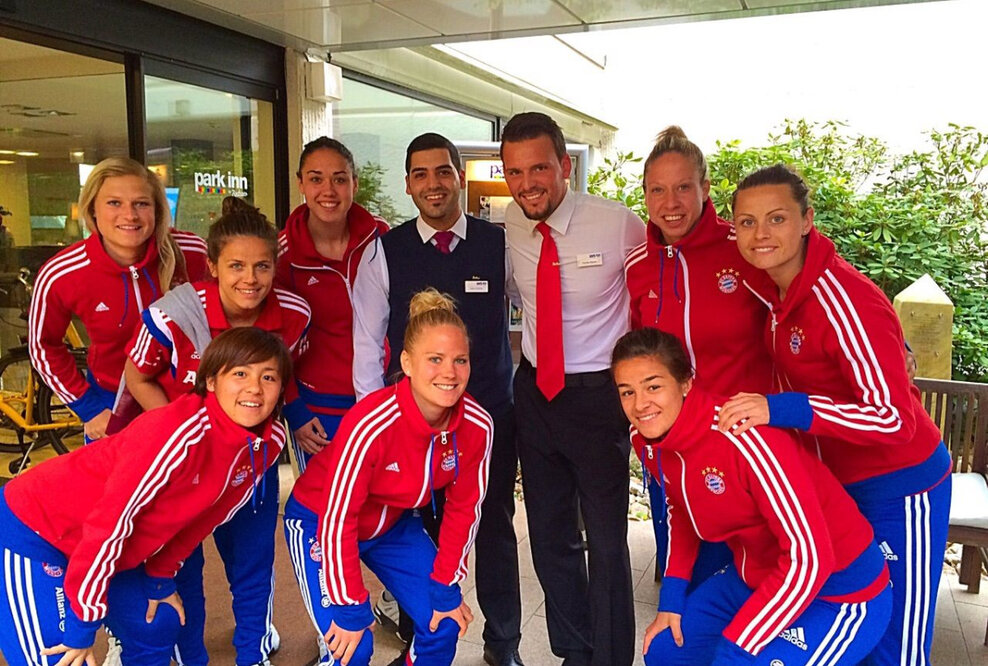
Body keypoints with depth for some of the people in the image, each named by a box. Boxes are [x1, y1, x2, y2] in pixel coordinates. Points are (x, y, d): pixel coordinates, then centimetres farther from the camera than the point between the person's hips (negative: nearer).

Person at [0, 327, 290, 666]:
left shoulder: (270, 442, -10)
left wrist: (161, 577, 9)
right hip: (36, 526, -7)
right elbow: (110, 519, -29)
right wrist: (84, 622, -22)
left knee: (157, 628, 14)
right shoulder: (180, 433, -34)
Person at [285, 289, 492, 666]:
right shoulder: (371, 424, -36)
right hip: (320, 522, -4)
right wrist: (351, 607, -20)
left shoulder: (477, 425, -21)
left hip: (394, 522, 5)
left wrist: (445, 586, -4)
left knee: (443, 625, -1)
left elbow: (464, 508, -7)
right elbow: (337, 519, -28)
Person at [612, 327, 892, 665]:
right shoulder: (646, 439, -8)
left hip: (838, 591, -7)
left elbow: (809, 558, -29)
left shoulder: (742, 437, -32)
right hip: (756, 577, 7)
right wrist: (671, 597, 3)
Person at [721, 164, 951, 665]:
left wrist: (781, 409, -40)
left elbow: (895, 419, -30)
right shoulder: (776, 290, -3)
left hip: (897, 487, -8)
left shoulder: (842, 301, -28)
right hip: (835, 481, 8)